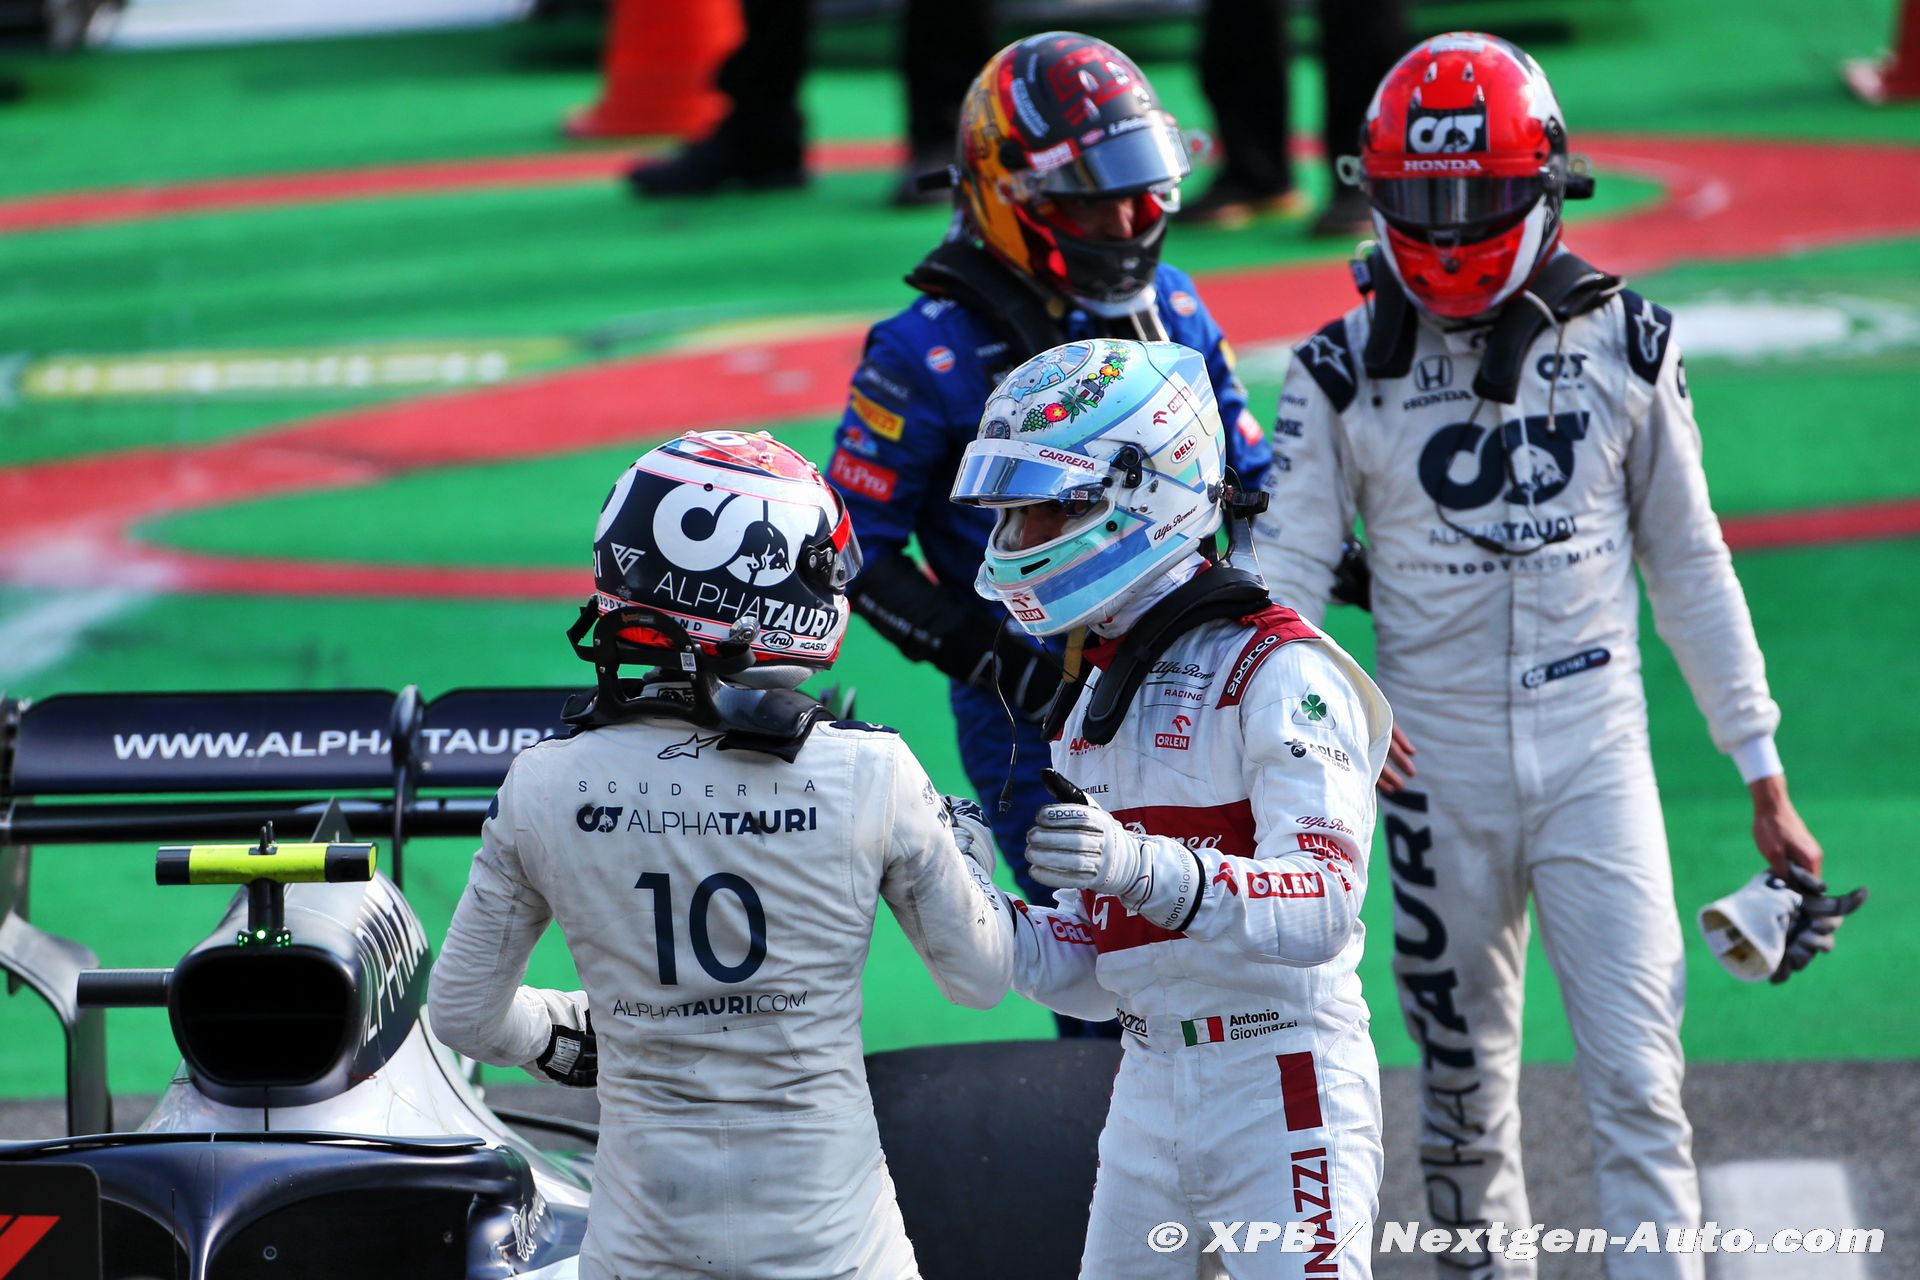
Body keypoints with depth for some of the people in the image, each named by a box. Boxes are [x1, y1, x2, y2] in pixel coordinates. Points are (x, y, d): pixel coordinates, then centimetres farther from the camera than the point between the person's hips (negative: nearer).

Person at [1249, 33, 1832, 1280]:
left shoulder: (1625, 346, 1)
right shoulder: (1346, 376, -1)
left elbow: (1691, 567, 8)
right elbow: (1286, 574, -2)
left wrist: (1764, 776, 9)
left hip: (1597, 756, -1)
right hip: (1439, 773, 1)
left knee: (1639, 1085, -9)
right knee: (1465, 1087, 10)